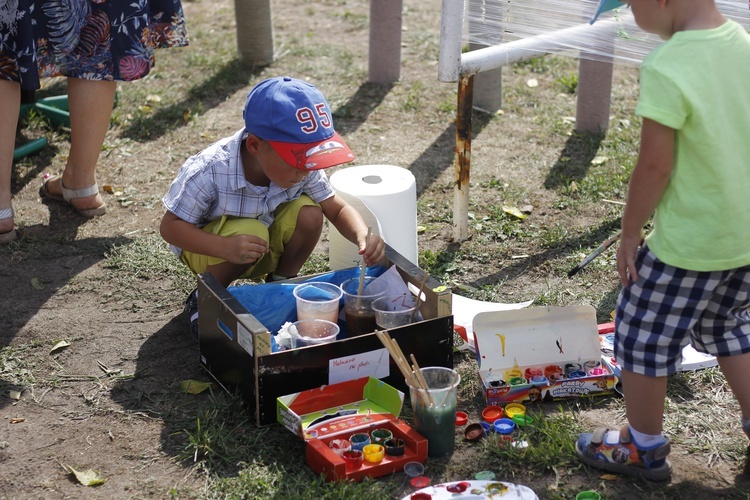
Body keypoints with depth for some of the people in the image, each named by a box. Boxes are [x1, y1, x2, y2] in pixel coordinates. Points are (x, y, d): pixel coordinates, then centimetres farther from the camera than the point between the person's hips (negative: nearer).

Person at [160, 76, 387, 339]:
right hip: (209, 248, -4)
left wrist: (363, 236, -33)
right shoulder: (210, 171, -34)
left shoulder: (305, 168, -21)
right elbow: (170, 226, -26)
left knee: (309, 212, -23)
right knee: (251, 230, -36)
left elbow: (339, 209, -9)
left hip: (267, 252, 4)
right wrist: (225, 248, -43)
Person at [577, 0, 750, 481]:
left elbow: (655, 164, -21)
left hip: (687, 242, -7)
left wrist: (630, 231, -6)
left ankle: (644, 447, 29)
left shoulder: (667, 68, -26)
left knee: (642, 335, 13)